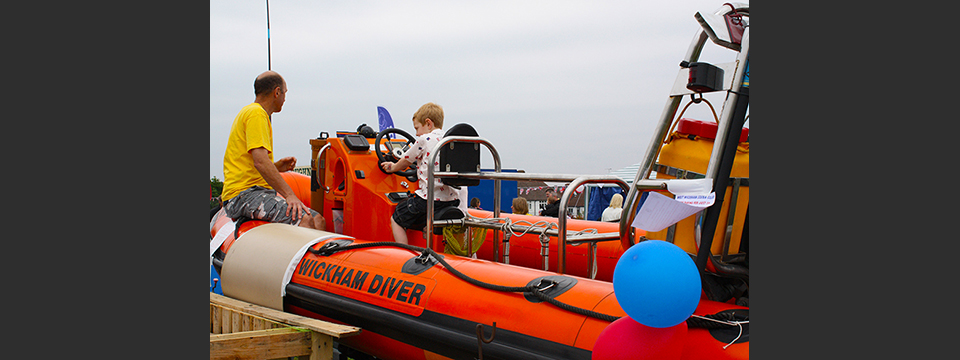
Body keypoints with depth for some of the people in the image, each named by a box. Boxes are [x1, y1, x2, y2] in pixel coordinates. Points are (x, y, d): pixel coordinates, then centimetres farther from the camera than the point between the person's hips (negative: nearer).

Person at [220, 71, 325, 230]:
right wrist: (289, 194, -24)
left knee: (318, 220, -8)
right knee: (303, 219, -29)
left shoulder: (250, 112, 26)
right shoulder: (256, 114, -7)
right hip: (242, 195, -10)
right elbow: (260, 162, -20)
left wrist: (277, 166, 11)